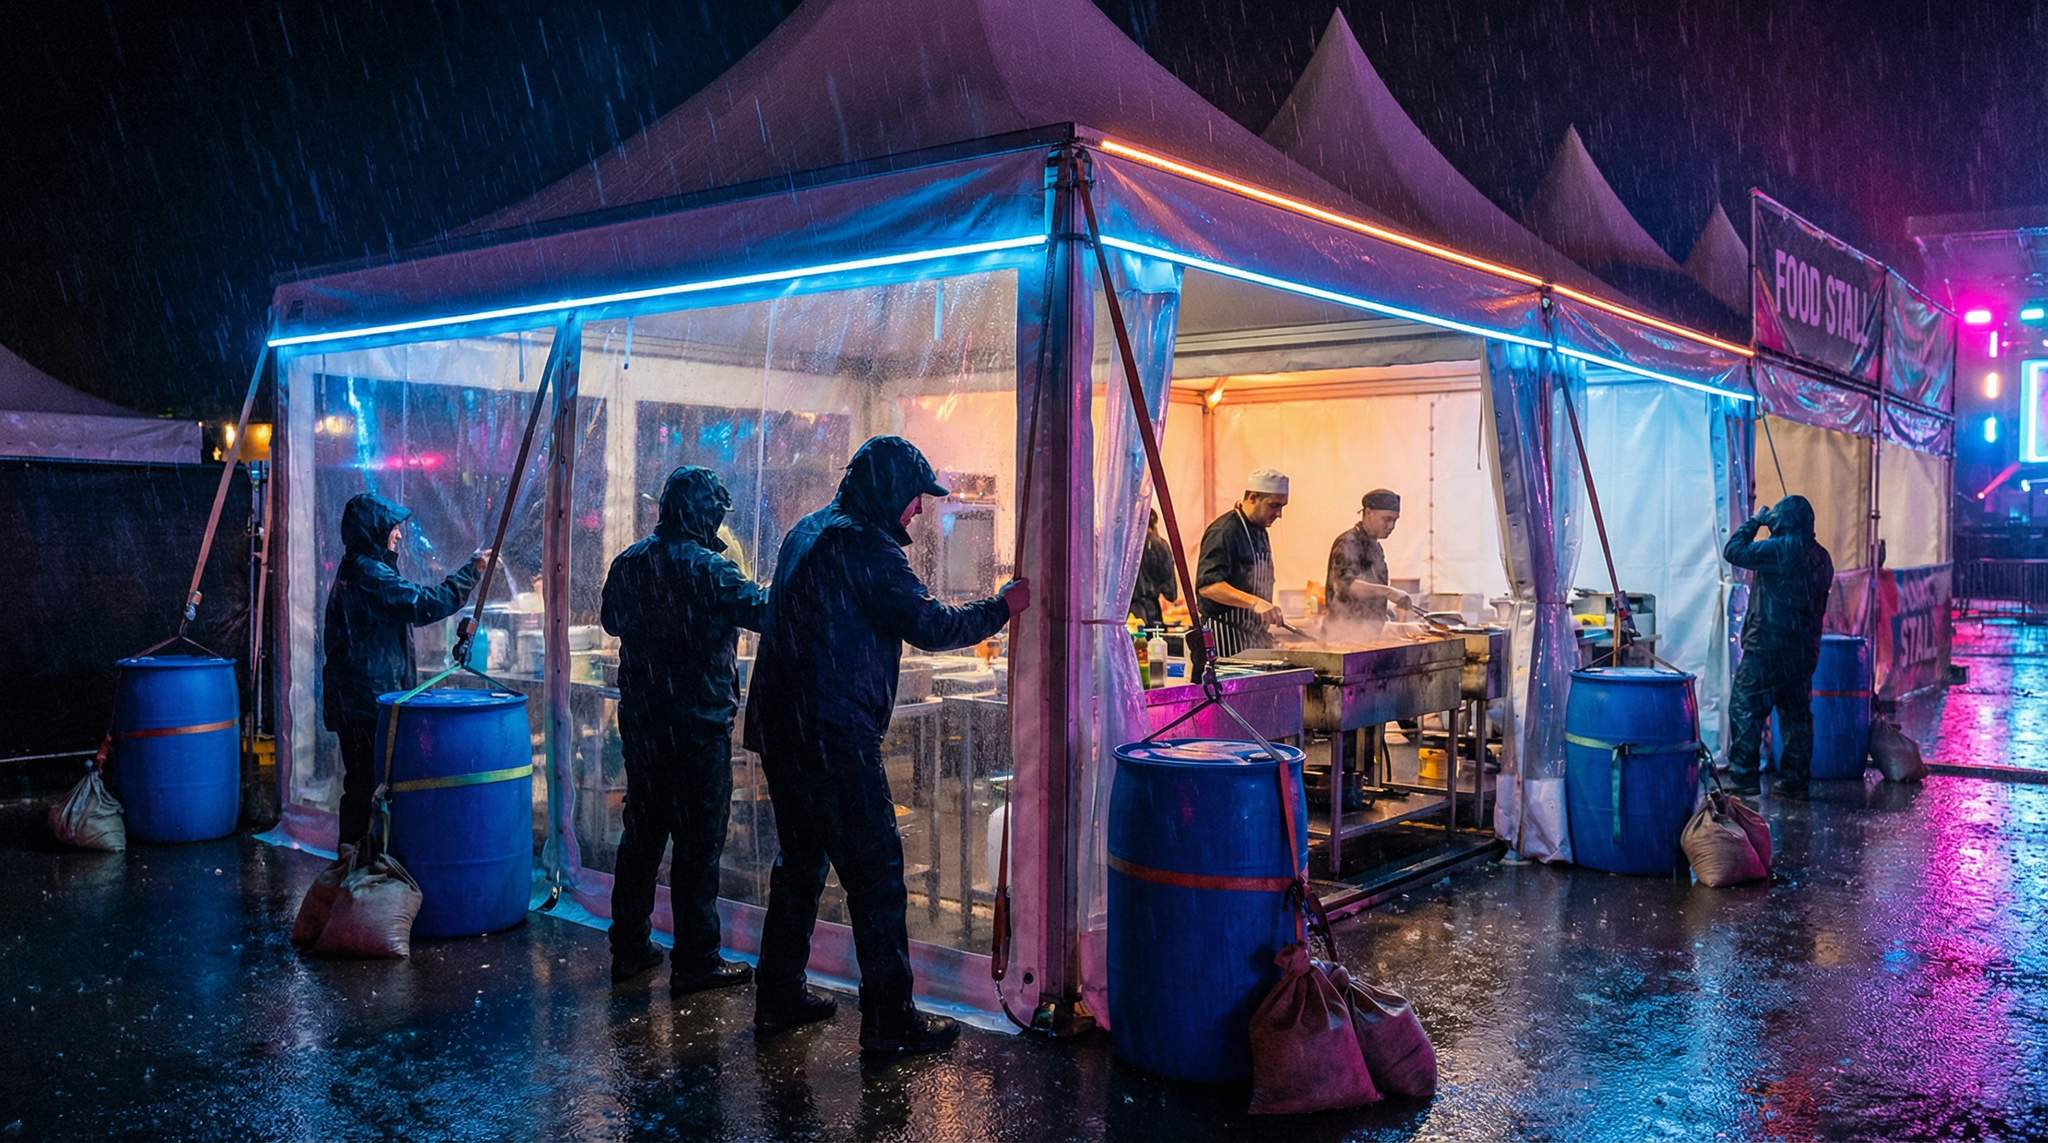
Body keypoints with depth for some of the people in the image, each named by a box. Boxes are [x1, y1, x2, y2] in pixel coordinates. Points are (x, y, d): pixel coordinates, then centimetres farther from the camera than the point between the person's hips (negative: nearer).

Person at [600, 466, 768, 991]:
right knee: (699, 840, 1)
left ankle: (629, 948, 24)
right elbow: (764, 612, -16)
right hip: (698, 724, -7)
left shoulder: (627, 563, 6)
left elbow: (611, 619, 21)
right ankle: (695, 962, 5)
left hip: (640, 720, 7)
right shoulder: (707, 568, -16)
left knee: (642, 831, 16)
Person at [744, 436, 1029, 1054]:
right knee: (876, 870, -3)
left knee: (801, 860, 19)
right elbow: (929, 627, -16)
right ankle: (888, 1020, 2)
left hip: (781, 728, 10)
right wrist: (1001, 606, -2)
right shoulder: (865, 545, -13)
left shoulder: (808, 531, 16)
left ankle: (779, 998, 28)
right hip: (835, 736, -10)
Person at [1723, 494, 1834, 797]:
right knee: (1797, 713, 12)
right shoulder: (1821, 556, 12)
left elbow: (1733, 551, -10)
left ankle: (1744, 777, -6)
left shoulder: (1780, 549, -14)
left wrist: (1754, 522, 1)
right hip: (1805, 648, 8)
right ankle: (1795, 779, 14)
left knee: (1745, 708, -3)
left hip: (1767, 647, -8)